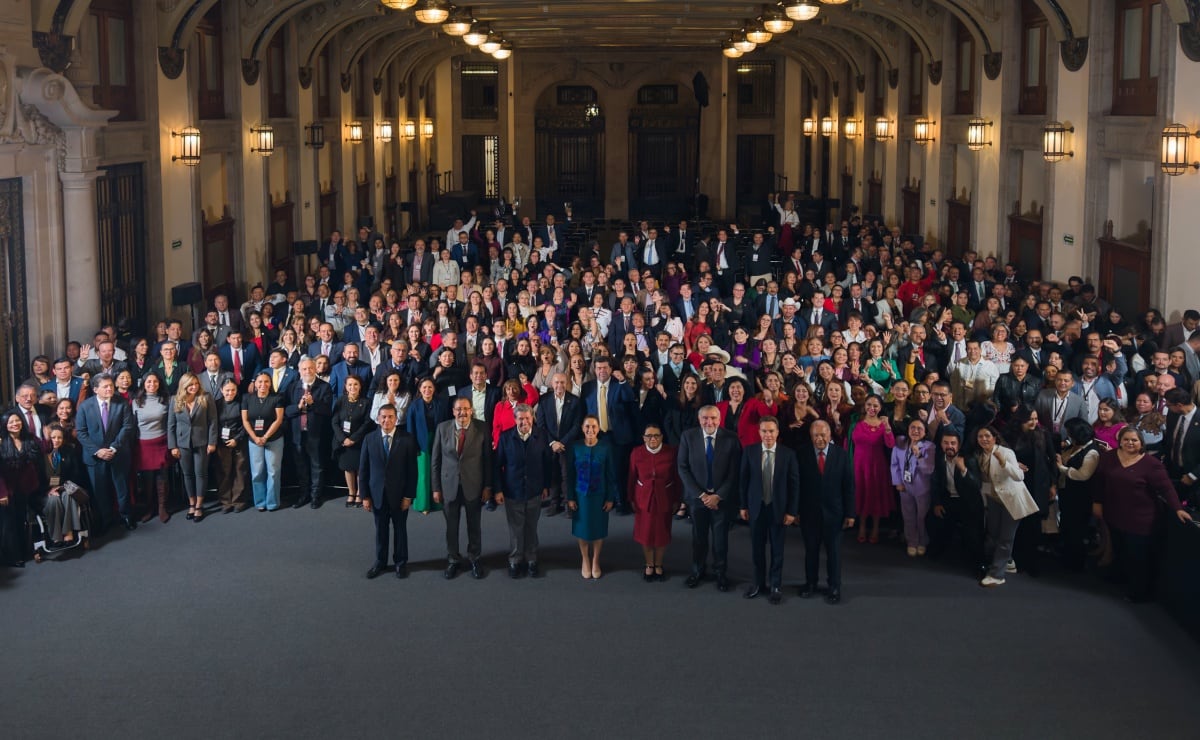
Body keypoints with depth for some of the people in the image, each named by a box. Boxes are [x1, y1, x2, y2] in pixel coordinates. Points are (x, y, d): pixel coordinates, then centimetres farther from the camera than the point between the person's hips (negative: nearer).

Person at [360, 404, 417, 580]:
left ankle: (401, 562, 27)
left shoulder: (407, 439, -9)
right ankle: (380, 562, 26)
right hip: (377, 493, 2)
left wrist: (409, 495, -9)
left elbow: (412, 470, -7)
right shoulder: (369, 438, -3)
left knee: (400, 529, 12)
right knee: (380, 529, 12)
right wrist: (365, 495, -2)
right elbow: (363, 469, 1)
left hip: (399, 494, -1)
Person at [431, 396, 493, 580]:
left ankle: (475, 559, 29)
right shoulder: (443, 428, -3)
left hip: (473, 485, -1)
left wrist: (487, 486, -4)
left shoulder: (482, 428, -7)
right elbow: (435, 460, 1)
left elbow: (488, 459, -3)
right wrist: (436, 488, -1)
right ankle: (453, 560, 27)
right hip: (449, 485, 1)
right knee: (451, 526, 10)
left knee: (474, 525, 12)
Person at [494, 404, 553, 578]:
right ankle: (515, 561, 24)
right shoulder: (505, 437, -9)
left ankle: (531, 560, 27)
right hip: (512, 492, -1)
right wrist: (498, 490, -6)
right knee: (515, 529, 9)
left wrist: (546, 486, 2)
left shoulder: (541, 436, -6)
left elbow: (547, 463, 1)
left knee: (531, 528, 13)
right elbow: (498, 465, -5)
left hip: (535, 492, 1)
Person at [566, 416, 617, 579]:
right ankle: (585, 560, 30)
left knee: (598, 529, 11)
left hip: (600, 496, 0)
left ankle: (595, 561, 29)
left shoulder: (606, 448, -10)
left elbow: (611, 475, -5)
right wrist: (570, 497, -3)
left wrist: (611, 498, -5)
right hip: (581, 495, 1)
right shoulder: (576, 447, -8)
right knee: (582, 529, 11)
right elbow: (571, 474, -2)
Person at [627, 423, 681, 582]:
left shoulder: (670, 452, -12)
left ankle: (658, 565, 31)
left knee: (662, 533, 11)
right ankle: (649, 566, 28)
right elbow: (632, 478, -2)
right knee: (645, 533, 9)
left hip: (664, 498, 0)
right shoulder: (637, 453, -9)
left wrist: (676, 500, -2)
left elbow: (676, 477, -5)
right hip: (643, 498, 1)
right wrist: (631, 499, 0)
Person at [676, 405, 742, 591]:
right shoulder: (688, 437, -8)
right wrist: (701, 494, -12)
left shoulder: (730, 439, -10)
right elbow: (683, 469, -7)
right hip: (697, 496, 1)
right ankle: (697, 570, 31)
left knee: (721, 537, 11)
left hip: (722, 497, -1)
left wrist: (718, 496, -12)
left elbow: (734, 472, -8)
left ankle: (720, 572, 28)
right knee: (698, 536, 13)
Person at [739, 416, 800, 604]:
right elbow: (744, 479, 1)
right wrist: (743, 505, 1)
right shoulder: (749, 451, -4)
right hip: (756, 507, 1)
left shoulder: (788, 454, -8)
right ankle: (759, 583, 26)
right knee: (757, 548, 11)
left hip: (778, 508, -1)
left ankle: (776, 586, 21)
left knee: (777, 549, 9)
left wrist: (791, 511, -7)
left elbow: (794, 484, -5)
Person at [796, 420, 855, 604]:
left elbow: (849, 485, -3)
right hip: (809, 511, 0)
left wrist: (849, 513, -4)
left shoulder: (841, 455, -5)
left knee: (834, 551, 8)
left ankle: (834, 587, 19)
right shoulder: (803, 454, -7)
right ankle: (810, 583, 28)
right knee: (811, 549, 13)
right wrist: (795, 510, -6)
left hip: (833, 511, 0)